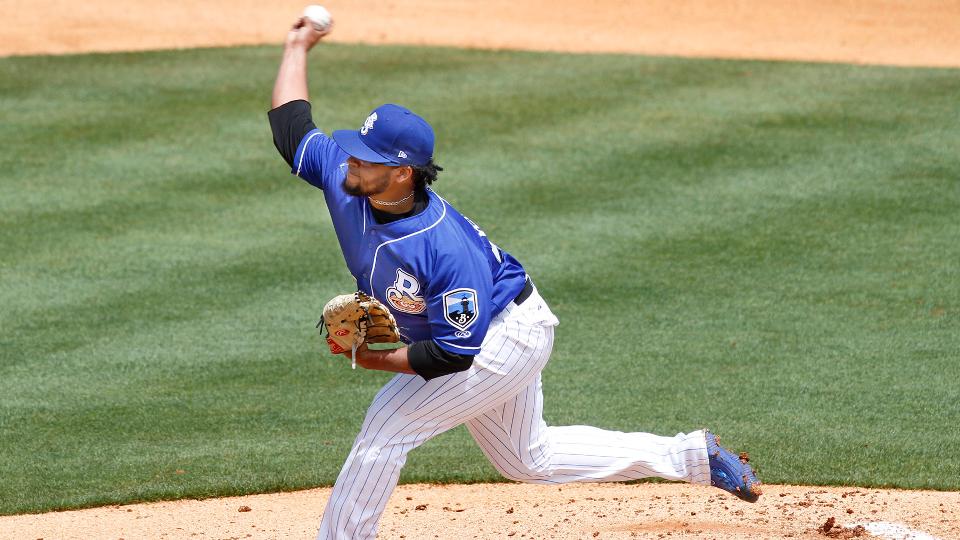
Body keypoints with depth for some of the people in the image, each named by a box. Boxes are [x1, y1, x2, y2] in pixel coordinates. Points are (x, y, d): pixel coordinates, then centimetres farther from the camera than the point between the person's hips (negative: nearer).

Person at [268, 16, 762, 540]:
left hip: (508, 339, -10)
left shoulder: (444, 249, -38)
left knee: (385, 429, -13)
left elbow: (455, 353, -33)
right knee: (530, 458, 22)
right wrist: (297, 48, 1)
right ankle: (695, 456, 28)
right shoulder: (344, 178, -18)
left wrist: (377, 359, -28)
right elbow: (291, 129, -1)